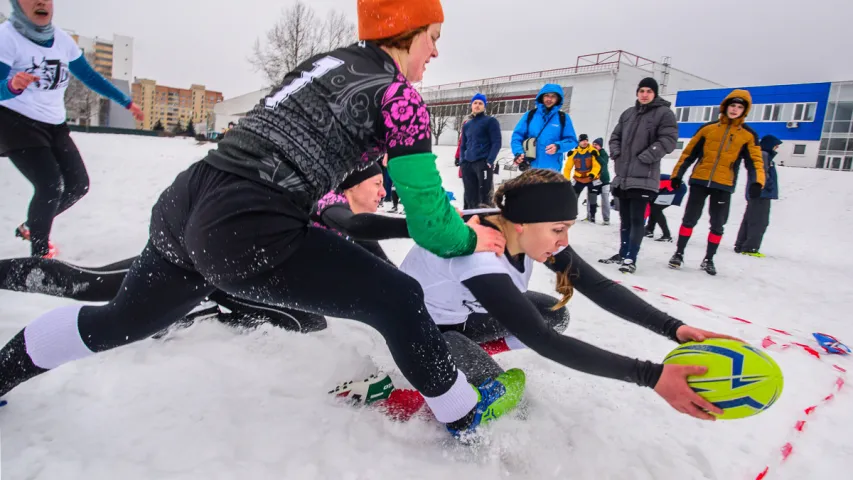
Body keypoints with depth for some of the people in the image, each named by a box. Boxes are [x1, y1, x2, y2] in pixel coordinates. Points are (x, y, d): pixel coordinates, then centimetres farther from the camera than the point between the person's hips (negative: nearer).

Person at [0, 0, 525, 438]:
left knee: (119, 321, 31)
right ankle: (465, 416, 21)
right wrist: (469, 239, 18)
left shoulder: (327, 61, 19)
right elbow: (428, 223, -5)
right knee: (400, 300, 3)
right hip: (248, 237, -8)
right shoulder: (400, 97, -4)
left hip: (185, 203, 9)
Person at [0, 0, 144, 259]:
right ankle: (40, 253, -1)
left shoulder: (62, 40, 1)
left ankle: (31, 227, 29)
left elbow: (90, 77, 10)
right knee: (50, 186, -20)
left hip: (55, 126, 7)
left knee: (79, 184, 5)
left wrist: (126, 102, 10)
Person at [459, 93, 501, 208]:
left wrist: (490, 161, -15)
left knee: (485, 195, -7)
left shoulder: (491, 121, 3)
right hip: (467, 164, 6)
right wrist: (462, 161, 8)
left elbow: (496, 143, -4)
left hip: (483, 163, -5)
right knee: (470, 196, 8)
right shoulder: (466, 125, 19)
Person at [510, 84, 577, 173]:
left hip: (551, 168, -1)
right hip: (530, 167, 1)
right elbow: (517, 135, 5)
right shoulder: (530, 115, 8)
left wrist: (558, 146, -17)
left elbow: (571, 140, 5)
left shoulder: (563, 118, 6)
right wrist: (518, 152, -14)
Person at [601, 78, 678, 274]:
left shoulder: (664, 113, -1)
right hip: (623, 176, 6)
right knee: (625, 217, 13)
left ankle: (631, 259, -5)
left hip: (644, 177, -6)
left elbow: (668, 140, -10)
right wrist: (616, 153, 5)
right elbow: (616, 136, 23)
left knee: (637, 219, -8)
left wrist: (645, 157, -15)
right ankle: (622, 253, 24)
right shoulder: (628, 113, 16)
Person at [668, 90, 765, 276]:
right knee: (689, 219, 1)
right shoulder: (708, 128, 4)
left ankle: (708, 259, 18)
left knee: (717, 225, 5)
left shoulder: (749, 135, 4)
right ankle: (679, 254, 12)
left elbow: (755, 160, 1)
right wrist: (677, 174, 5)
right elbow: (689, 152, 8)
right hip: (699, 181, 0)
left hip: (723, 186, 1)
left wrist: (757, 182, -15)